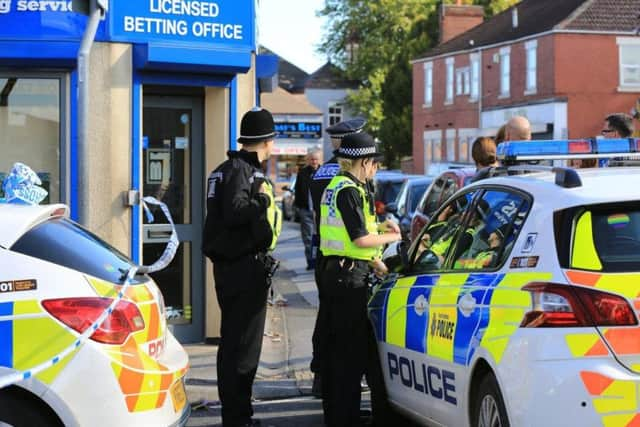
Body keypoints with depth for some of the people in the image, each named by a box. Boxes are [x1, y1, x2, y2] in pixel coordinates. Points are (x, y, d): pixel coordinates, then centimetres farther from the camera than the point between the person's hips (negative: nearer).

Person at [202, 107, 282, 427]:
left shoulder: (226, 169, 17)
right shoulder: (241, 170, -14)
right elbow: (234, 211, -28)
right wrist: (263, 199, -16)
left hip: (228, 265, 10)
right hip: (246, 266, -10)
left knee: (232, 341, 16)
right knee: (243, 344, -6)